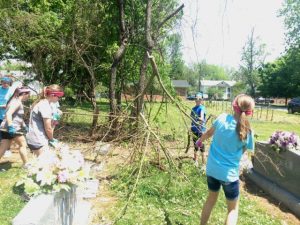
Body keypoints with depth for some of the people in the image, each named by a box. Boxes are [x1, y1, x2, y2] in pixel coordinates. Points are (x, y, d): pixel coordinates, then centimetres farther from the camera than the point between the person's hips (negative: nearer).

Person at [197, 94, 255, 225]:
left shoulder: (222, 118, -9)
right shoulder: (247, 131, -16)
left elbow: (209, 133, 10)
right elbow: (243, 151, -2)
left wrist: (200, 140, 29)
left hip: (212, 169, 4)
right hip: (229, 173, -4)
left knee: (211, 199, 27)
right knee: (233, 209, 17)